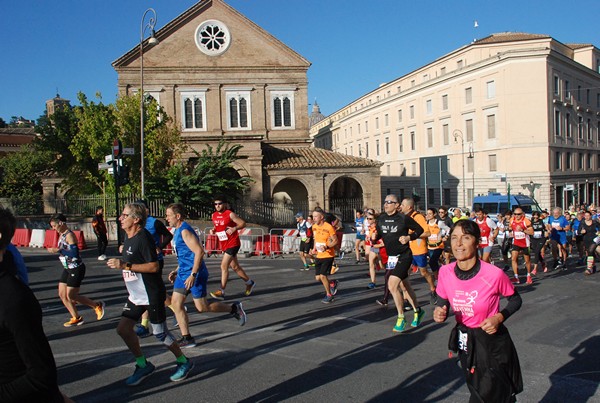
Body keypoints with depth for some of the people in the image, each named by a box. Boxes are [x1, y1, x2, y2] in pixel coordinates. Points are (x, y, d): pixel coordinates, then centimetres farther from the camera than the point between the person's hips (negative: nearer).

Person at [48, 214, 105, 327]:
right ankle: (76, 318, 18)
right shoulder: (62, 235, 9)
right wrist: (56, 250, 11)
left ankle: (97, 305, 10)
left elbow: (75, 253, -28)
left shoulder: (69, 235, -18)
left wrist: (59, 250, -29)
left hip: (76, 268, -10)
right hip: (67, 268, 10)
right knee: (62, 294, 8)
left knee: (71, 296, -6)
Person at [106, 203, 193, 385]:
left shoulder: (143, 238, -20)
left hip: (152, 295, -9)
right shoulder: (128, 238, 9)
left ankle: (184, 362, 21)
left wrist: (125, 265, -26)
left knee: (160, 333, 0)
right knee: (123, 328, 6)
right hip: (136, 295, 9)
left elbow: (154, 266, -26)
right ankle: (143, 365, 21)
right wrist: (118, 263, 11)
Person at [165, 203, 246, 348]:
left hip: (194, 275, -10)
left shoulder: (185, 231, -17)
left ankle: (234, 308, 16)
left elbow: (199, 252, -26)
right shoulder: (179, 231, 14)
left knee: (202, 307, -2)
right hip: (183, 273, 10)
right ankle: (186, 338, 12)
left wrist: (193, 275, -27)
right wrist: (176, 271, 19)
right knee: (175, 303, 5)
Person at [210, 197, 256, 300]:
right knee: (235, 267, 15)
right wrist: (213, 230, 1)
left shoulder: (230, 214, -13)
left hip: (233, 244, -8)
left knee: (224, 266, -13)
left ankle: (221, 292, -8)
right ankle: (249, 283, 34)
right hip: (224, 245, 8)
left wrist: (234, 228, -26)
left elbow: (243, 223, -10)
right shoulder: (214, 215, 7)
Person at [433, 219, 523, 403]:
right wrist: (439, 314, -21)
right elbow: (442, 305, 1)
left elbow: (515, 300, -4)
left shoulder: (494, 274, -22)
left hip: (492, 342, -4)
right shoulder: (445, 272, -13)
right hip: (465, 344, 4)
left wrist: (500, 317, -20)